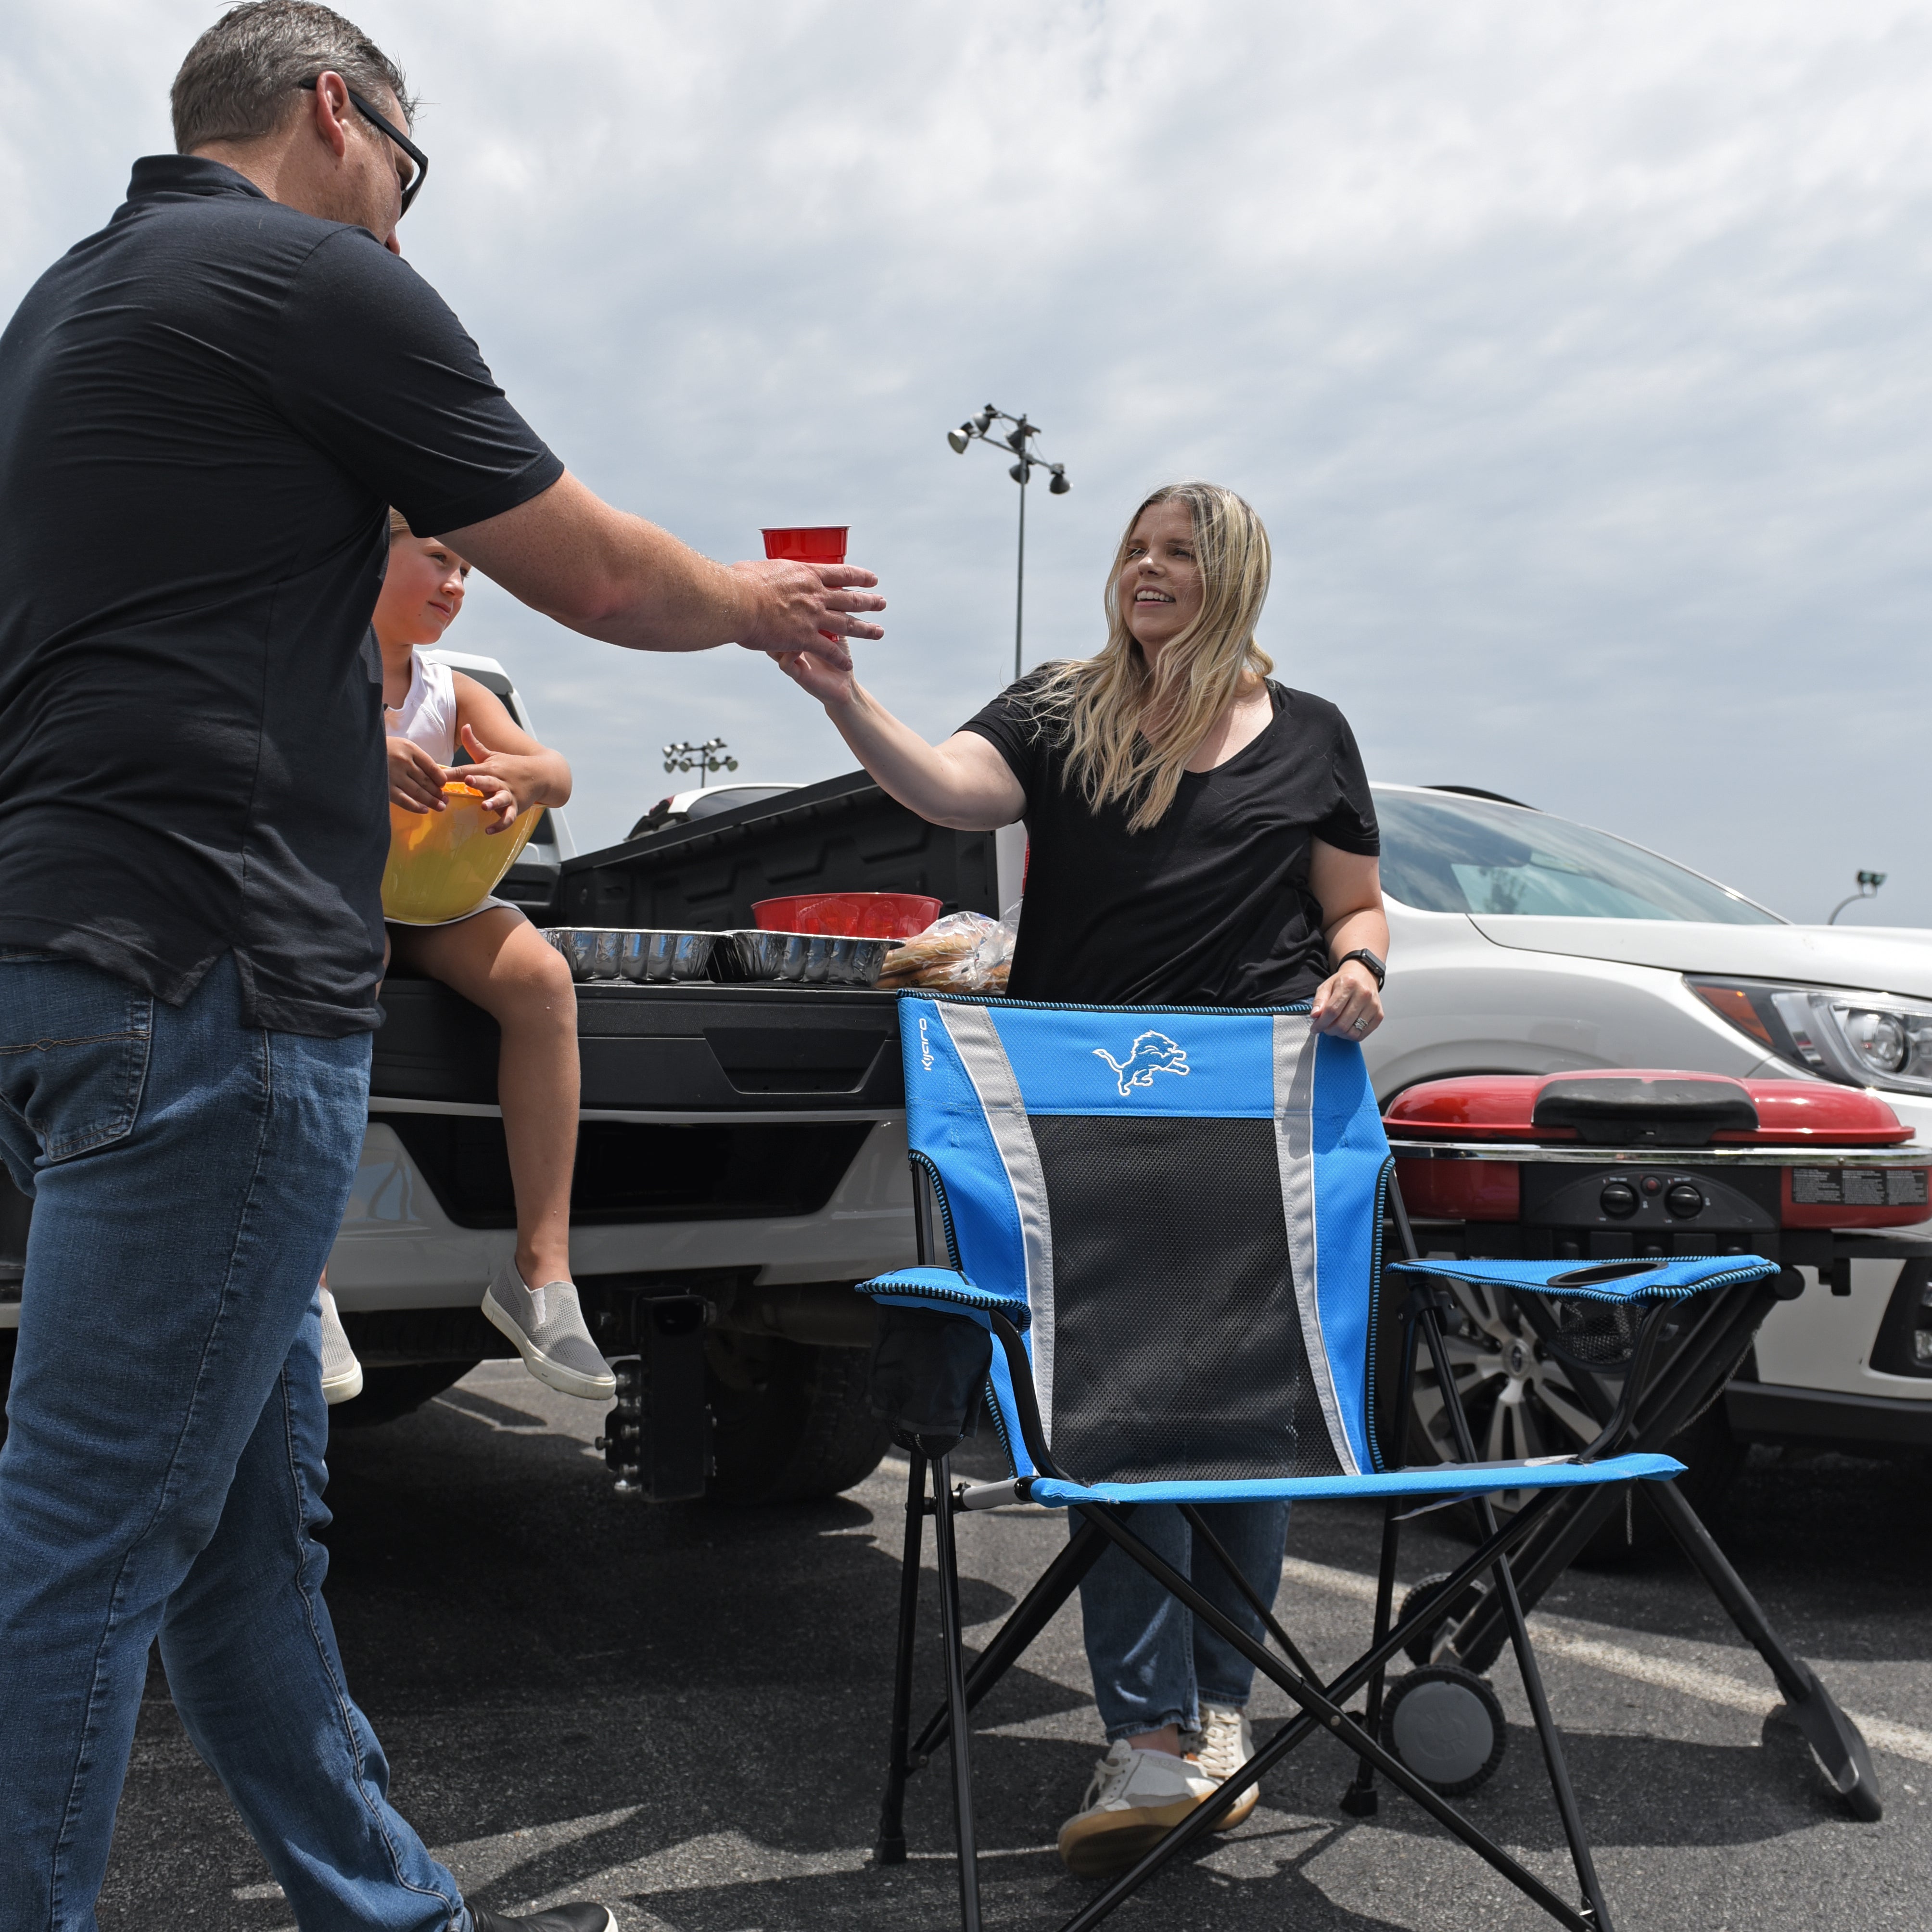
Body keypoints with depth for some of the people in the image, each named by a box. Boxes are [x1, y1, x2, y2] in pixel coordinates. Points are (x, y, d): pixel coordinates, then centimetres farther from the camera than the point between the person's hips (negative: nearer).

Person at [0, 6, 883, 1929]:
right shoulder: (319, 282, -6)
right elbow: (599, 575, -1)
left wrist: (384, 763, 41)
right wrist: (767, 605, 18)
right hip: (203, 974, -10)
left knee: (250, 1513, 14)